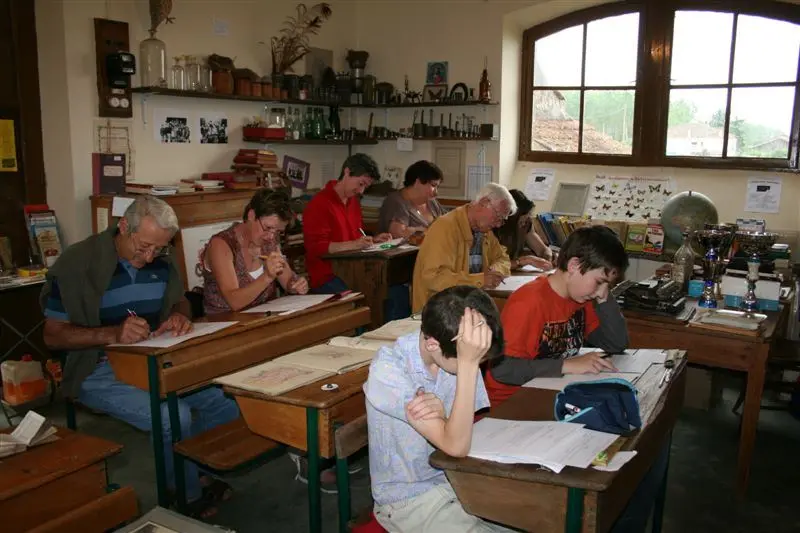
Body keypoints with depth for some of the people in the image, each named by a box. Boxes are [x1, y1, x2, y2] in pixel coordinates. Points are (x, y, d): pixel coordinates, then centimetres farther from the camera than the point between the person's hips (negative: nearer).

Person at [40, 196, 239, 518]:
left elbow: (179, 301, 17)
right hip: (99, 371, -6)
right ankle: (188, 495, 2)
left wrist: (181, 316, -9)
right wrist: (112, 334, -30)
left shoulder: (161, 260, 3)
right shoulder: (77, 263, -13)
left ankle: (189, 470, 13)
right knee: (174, 417, -28)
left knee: (227, 399, -11)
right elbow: (53, 335, -12)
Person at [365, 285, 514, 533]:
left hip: (458, 479, 6)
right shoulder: (388, 370, -25)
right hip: (409, 499, -5)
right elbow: (456, 446, -29)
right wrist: (468, 365, -36)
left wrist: (443, 415, -26)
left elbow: (471, 437, -5)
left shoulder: (456, 356, -9)